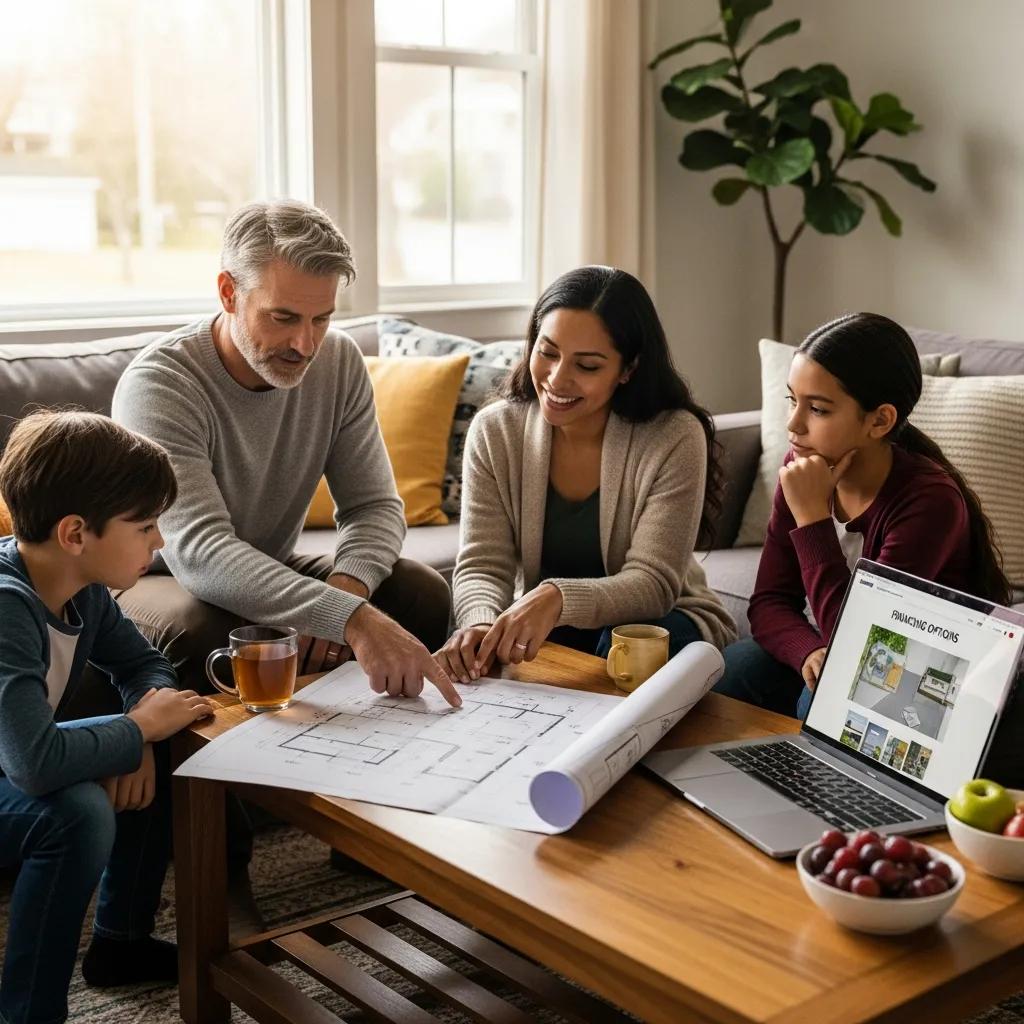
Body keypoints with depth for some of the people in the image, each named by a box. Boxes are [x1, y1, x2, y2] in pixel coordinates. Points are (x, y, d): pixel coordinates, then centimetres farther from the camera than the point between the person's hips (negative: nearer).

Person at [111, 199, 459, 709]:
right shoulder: (157, 383, -27)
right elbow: (199, 552, -40)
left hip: (269, 571, 5)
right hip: (158, 581, -5)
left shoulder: (339, 361, -8)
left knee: (423, 593, -16)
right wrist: (350, 618, -52)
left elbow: (374, 505, -7)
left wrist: (345, 585, -31)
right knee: (200, 627, -39)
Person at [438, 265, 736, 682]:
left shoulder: (675, 439, -17)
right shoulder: (494, 432, -7)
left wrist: (559, 597, -43)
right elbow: (481, 566, -10)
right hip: (542, 631, 2)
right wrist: (482, 622, -35)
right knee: (470, 649, -28)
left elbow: (653, 583, -23)